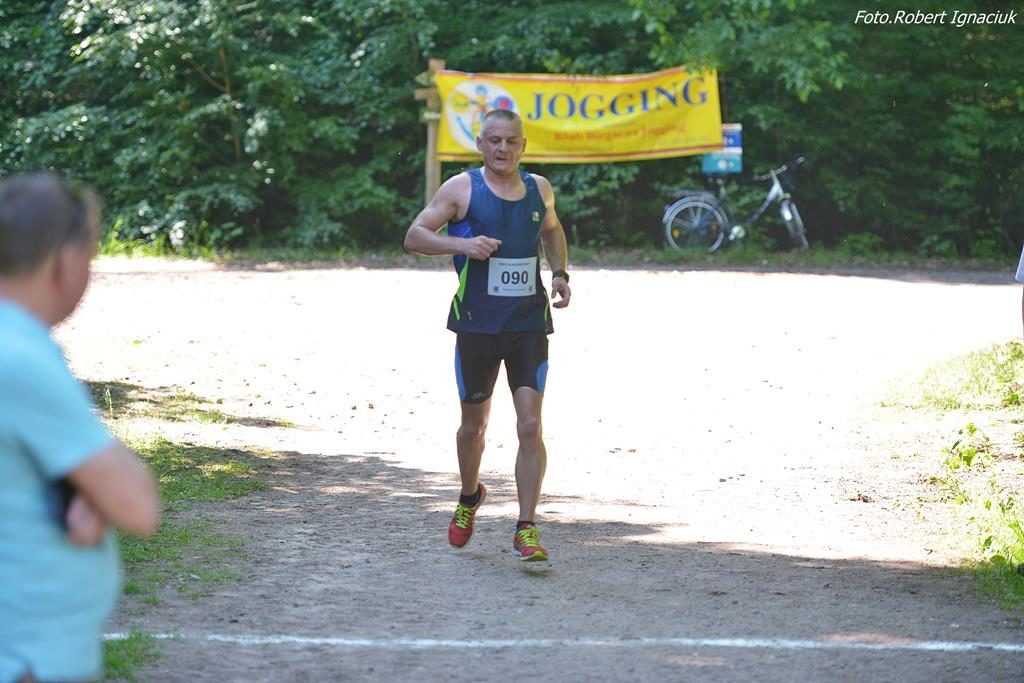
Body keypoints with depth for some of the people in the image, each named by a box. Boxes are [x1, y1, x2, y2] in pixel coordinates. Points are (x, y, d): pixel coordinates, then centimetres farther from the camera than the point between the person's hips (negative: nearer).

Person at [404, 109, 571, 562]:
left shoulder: (539, 189, 8)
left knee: (530, 426, -11)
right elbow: (413, 237, -5)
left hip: (529, 325, 2)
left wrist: (560, 273, 11)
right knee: (474, 424, 12)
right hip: (476, 325, -1)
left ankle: (526, 530, -8)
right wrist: (463, 243, -20)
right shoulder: (462, 189, -3)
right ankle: (469, 498, 41)